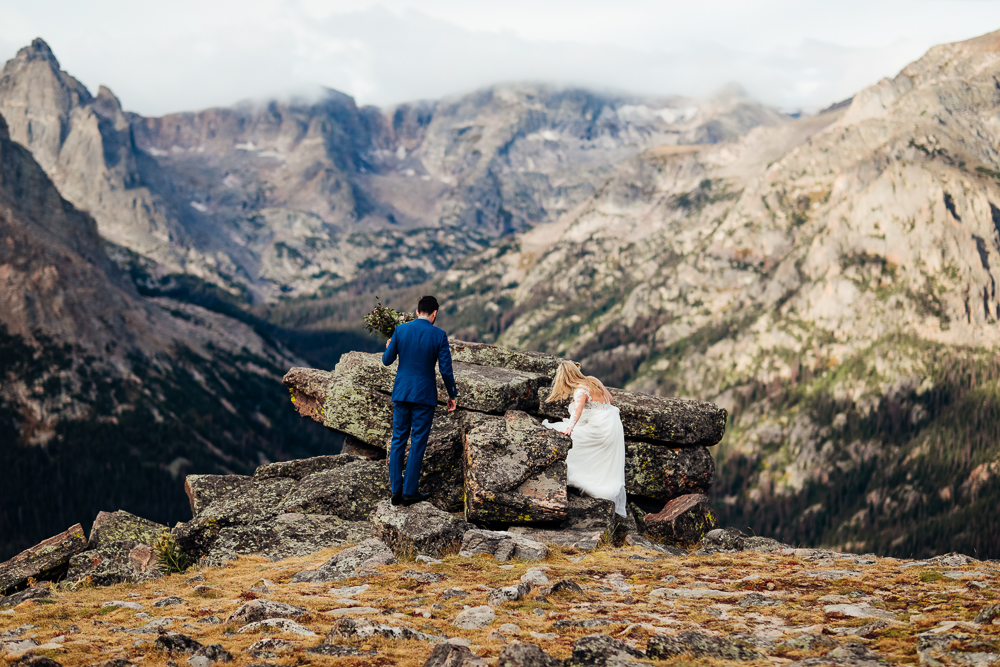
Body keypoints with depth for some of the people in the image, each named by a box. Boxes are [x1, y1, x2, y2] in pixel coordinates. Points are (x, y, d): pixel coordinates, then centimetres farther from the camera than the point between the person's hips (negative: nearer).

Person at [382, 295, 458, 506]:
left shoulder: (400, 330, -4)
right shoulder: (439, 335, -10)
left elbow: (387, 360, 5)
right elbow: (446, 370, -10)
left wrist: (389, 348, 27)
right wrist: (452, 395, 4)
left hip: (401, 392, 3)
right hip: (424, 394, -3)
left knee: (398, 440, 11)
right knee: (417, 443, 5)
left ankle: (396, 491, 11)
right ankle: (409, 492, 8)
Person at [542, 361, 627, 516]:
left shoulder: (580, 391, -18)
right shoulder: (593, 381, 7)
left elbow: (578, 408, -39)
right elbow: (609, 398, 20)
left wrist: (569, 427, -54)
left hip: (600, 431, -9)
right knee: (610, 470, 15)